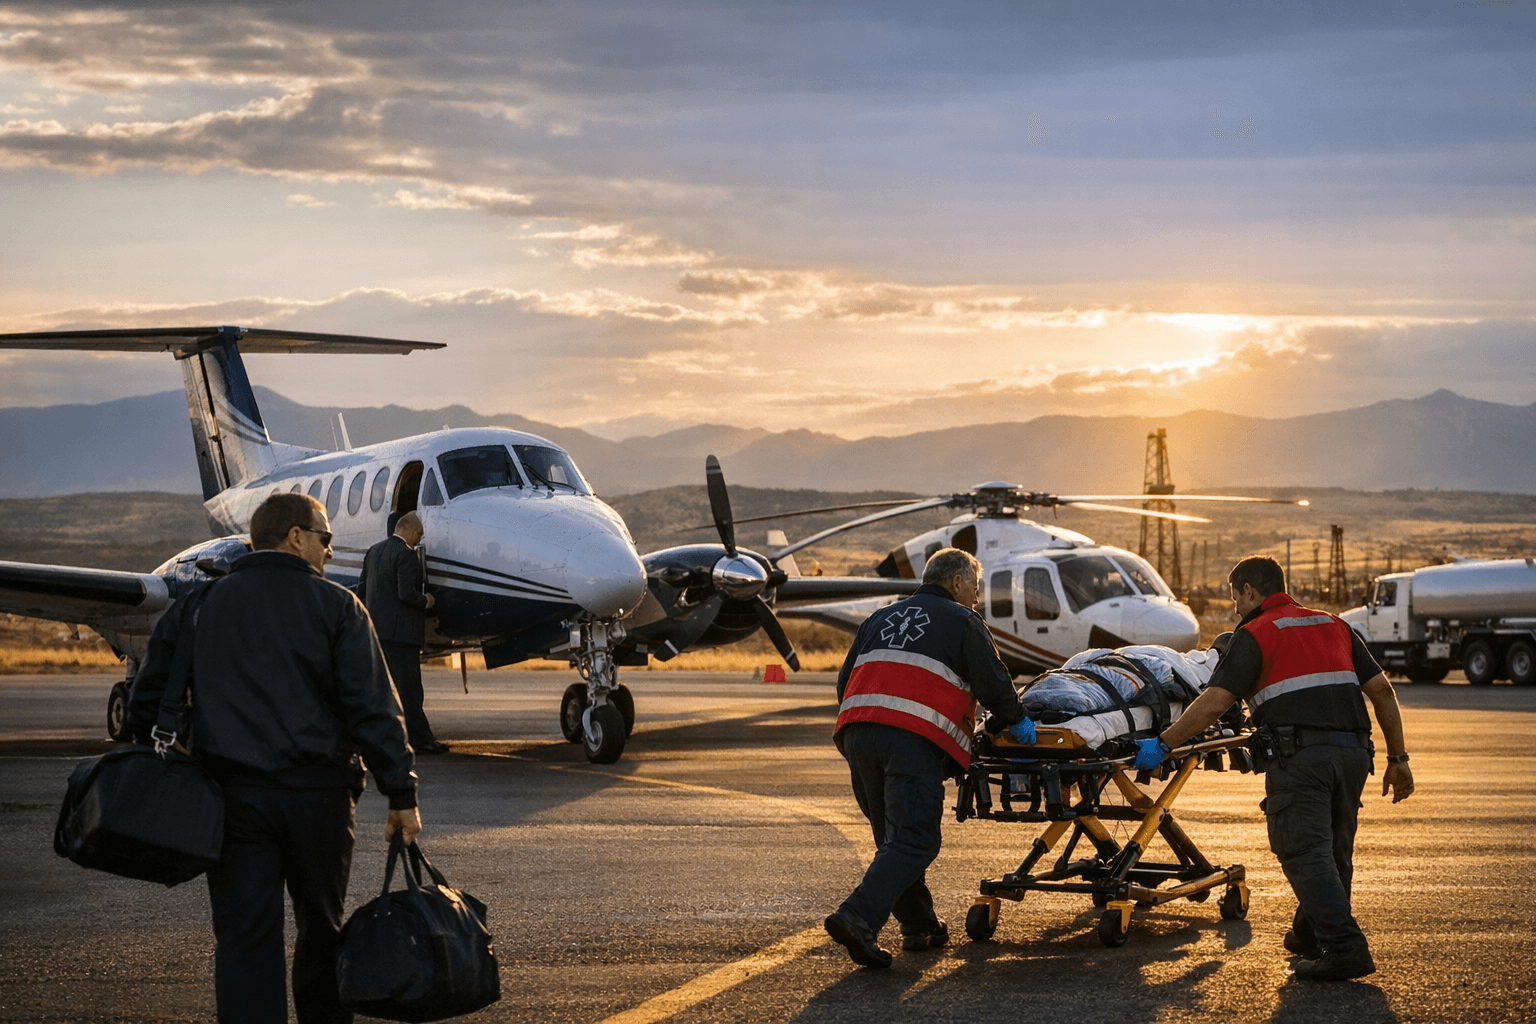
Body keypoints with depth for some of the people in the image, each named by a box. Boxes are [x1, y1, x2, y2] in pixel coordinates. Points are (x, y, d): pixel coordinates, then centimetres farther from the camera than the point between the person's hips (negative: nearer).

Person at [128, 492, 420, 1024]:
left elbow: (148, 701, 11)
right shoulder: (335, 606, 0)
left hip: (232, 795, 1)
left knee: (244, 939, -2)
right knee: (322, 931, 15)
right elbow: (373, 709, -5)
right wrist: (401, 795, -4)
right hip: (319, 796, -1)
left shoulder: (197, 605, 10)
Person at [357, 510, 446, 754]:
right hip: (400, 630, -8)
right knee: (408, 688, -5)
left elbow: (361, 590, 16)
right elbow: (407, 594, -23)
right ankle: (420, 740, -1)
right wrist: (425, 601, -5)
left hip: (375, 628, 8)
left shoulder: (374, 551, 13)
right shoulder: (406, 554, -14)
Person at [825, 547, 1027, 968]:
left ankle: (919, 926, 21)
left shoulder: (881, 619, 30)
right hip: (914, 739, -6)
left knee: (893, 836, 18)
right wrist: (1009, 716, 26)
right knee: (912, 841, -9)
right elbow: (992, 685, 7)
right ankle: (857, 918, -25)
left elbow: (845, 681, 26)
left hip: (857, 730, 6)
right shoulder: (962, 620, 14)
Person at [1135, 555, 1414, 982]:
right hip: (1352, 751, 7)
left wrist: (1163, 744, -2)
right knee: (1334, 851, 18)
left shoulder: (1255, 634, 3)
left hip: (1300, 755, -7)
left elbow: (1214, 702, -8)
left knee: (1305, 854, -6)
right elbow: (1382, 690, 16)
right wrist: (1398, 758, 19)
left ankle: (1345, 948, -16)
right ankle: (1310, 934, 32)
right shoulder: (1335, 626, 21)